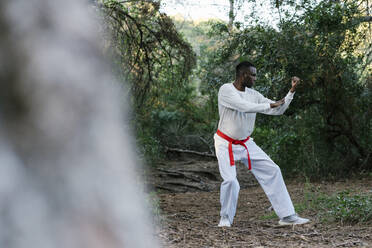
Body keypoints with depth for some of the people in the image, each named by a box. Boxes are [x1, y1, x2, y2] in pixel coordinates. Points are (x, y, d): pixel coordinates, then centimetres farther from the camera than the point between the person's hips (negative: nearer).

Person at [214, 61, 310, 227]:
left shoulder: (253, 95, 1)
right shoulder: (226, 90, -16)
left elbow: (278, 110, 5)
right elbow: (245, 107, -31)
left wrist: (292, 91, -4)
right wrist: (270, 105, -23)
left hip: (246, 143, 6)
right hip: (226, 144, -6)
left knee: (272, 171, 0)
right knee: (230, 181, -21)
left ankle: (287, 216, 5)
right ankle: (226, 218, 6)